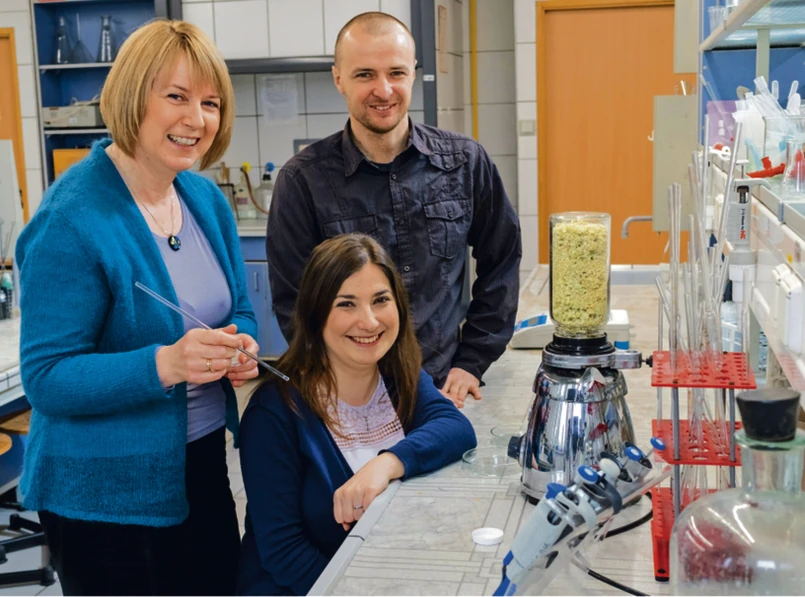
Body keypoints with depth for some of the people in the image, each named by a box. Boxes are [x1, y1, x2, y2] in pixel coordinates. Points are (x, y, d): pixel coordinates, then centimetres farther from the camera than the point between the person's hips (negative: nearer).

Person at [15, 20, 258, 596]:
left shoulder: (207, 200, 2)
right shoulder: (72, 220, -20)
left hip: (203, 464, 7)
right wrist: (164, 365, -34)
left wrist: (242, 348, -10)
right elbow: (46, 378, -20)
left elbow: (239, 311, 13)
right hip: (106, 494, -7)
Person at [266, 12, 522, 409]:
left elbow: (500, 264, 5)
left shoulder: (466, 163, -4)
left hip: (446, 390, 2)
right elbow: (293, 302, -7)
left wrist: (472, 362, 0)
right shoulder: (303, 180, -9)